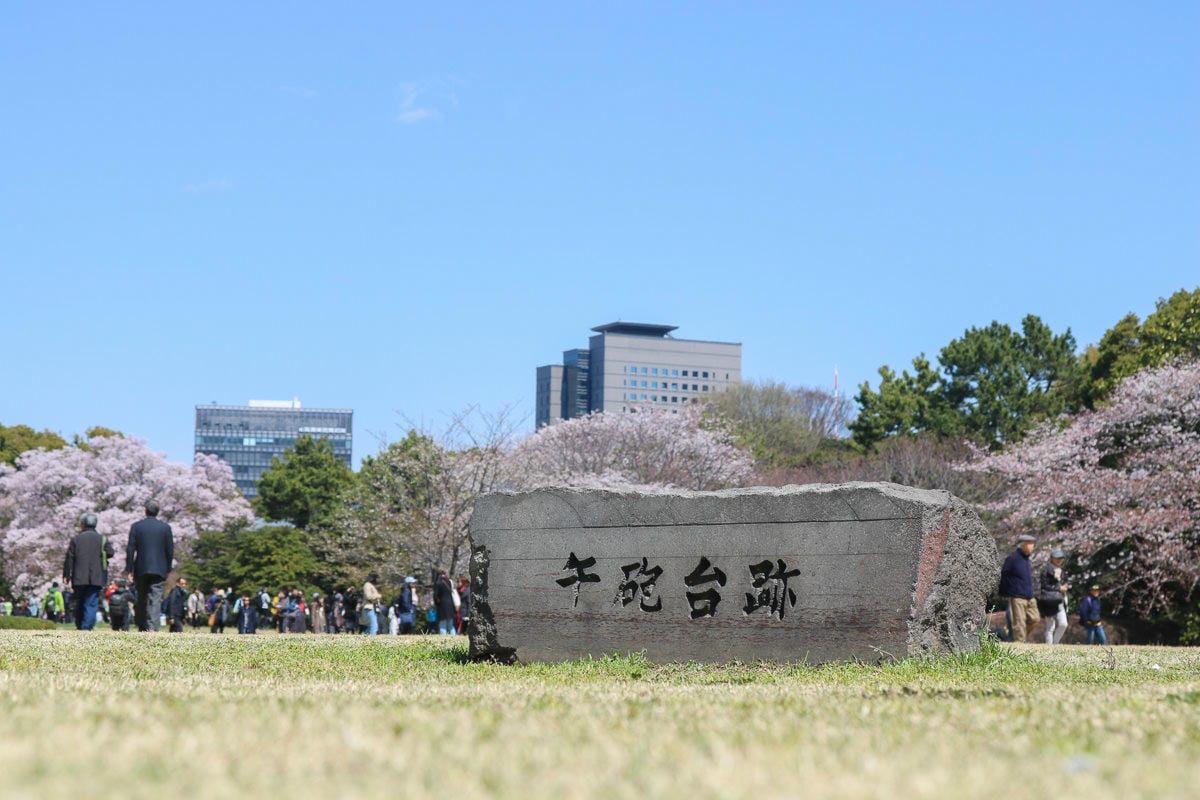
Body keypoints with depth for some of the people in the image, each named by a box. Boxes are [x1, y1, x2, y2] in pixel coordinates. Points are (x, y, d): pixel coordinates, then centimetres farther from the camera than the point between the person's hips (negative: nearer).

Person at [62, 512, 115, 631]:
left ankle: (79, 626, 18)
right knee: (91, 603, -2)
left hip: (79, 578, 1)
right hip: (96, 578, -1)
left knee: (79, 603, 14)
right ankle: (87, 626, -12)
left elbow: (69, 559, 1)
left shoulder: (76, 539, 4)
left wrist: (66, 575, 5)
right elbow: (110, 553, -6)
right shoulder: (102, 539, 3)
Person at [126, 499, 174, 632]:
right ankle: (152, 630, -16)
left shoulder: (136, 526, 0)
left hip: (141, 570, 1)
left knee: (141, 601, 13)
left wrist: (130, 570, 0)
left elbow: (130, 549, -3)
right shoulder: (165, 527, 1)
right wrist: (167, 570, 10)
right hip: (159, 570, -1)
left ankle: (142, 628, 16)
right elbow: (170, 551, 2)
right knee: (154, 602, -5)